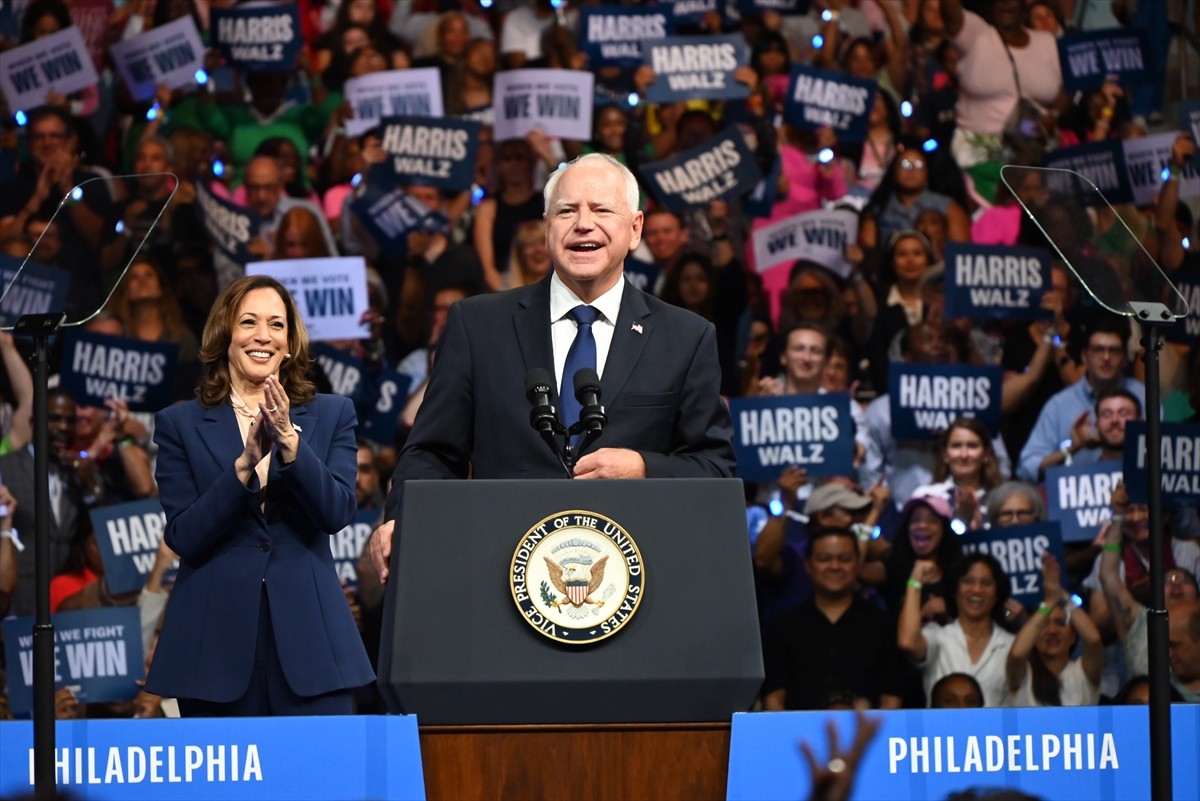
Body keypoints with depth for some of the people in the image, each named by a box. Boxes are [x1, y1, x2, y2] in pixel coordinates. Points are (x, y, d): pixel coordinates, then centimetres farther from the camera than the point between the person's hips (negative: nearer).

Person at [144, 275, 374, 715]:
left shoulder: (332, 415, 11)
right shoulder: (179, 424, 8)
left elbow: (337, 514, -3)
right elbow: (184, 537, -2)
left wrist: (289, 441, -16)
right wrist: (245, 465, -15)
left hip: (307, 638, 0)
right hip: (216, 642, 0)